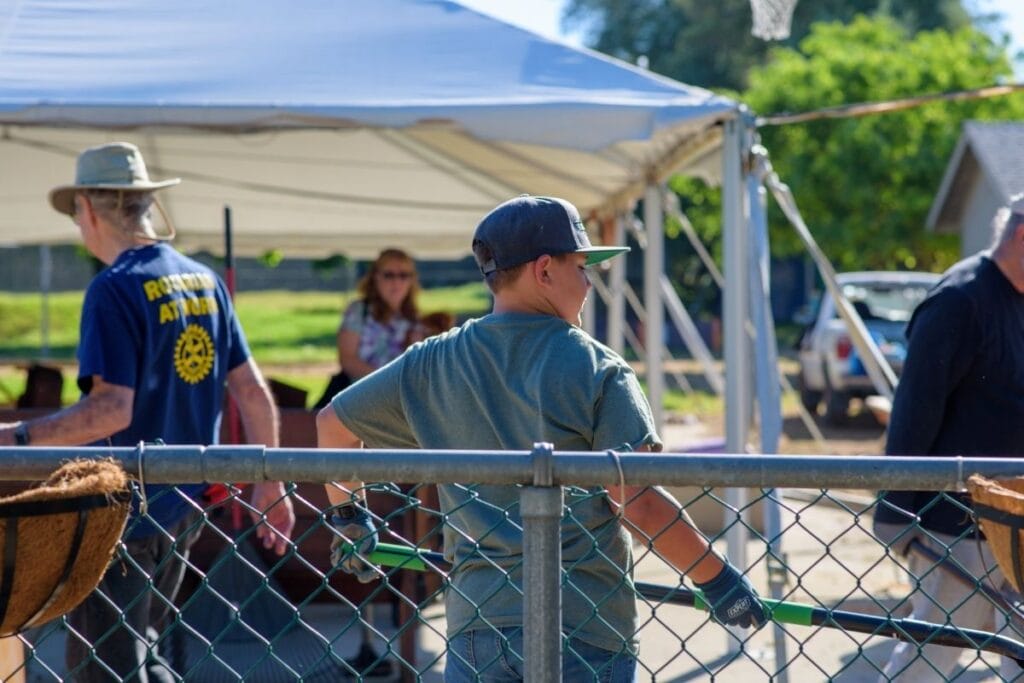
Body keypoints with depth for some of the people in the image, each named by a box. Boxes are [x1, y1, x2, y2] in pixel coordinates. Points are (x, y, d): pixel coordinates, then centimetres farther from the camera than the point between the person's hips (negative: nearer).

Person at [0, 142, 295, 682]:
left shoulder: (114, 288, -15)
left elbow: (112, 409, -23)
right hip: (185, 508, 8)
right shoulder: (205, 280, 7)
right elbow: (253, 393, 9)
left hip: (124, 510, -8)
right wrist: (270, 486, 17)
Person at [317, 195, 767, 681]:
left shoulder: (431, 365, 6)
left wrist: (348, 515, 32)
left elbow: (332, 423, 17)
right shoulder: (596, 368, -6)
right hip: (586, 623, -3)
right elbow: (639, 504, -12)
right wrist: (718, 581, -2)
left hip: (475, 620, 4)